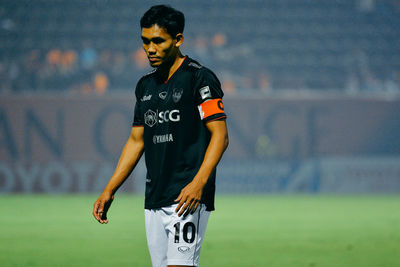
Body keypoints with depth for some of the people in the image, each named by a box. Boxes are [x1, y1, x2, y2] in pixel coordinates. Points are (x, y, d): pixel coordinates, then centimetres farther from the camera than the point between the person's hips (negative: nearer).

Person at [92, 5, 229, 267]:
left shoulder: (200, 78, -5)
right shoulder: (145, 85, 17)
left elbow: (220, 135, -11)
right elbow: (136, 141, 23)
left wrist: (198, 183, -23)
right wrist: (109, 191, 18)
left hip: (189, 198, -7)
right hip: (154, 200, 7)